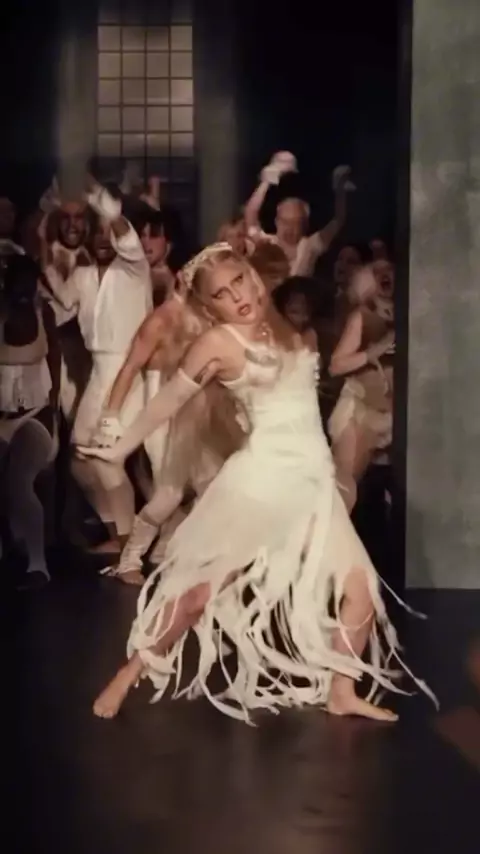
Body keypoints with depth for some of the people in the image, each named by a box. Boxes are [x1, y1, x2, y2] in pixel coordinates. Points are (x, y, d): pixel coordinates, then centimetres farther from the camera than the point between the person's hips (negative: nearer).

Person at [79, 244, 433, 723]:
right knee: (201, 588, -3)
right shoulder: (218, 343, -5)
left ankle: (341, 694, 19)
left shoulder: (281, 329, 12)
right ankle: (129, 675, 13)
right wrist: (120, 450, 7)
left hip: (314, 483, 6)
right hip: (263, 479, -6)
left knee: (360, 589, 3)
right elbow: (169, 400, 3)